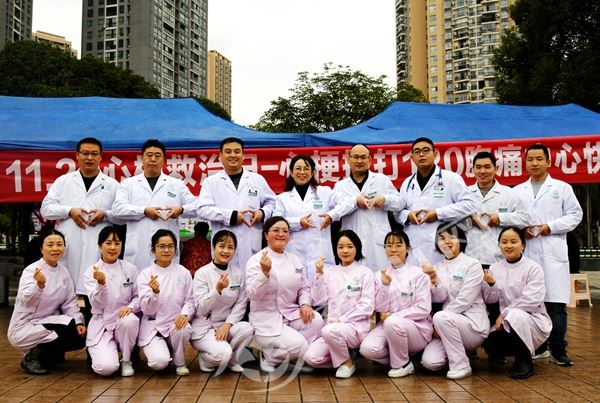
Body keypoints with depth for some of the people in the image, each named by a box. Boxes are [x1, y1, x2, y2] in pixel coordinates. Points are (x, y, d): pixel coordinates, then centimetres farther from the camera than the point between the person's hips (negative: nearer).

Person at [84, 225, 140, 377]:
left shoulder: (130, 269, 2)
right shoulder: (91, 272, -2)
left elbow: (138, 297, 6)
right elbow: (97, 304, -13)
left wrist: (130, 307, -17)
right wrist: (101, 283, -32)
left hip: (125, 321, 2)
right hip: (101, 325, -2)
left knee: (128, 320, -36)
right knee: (106, 368, -25)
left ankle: (126, 360, -7)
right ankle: (100, 352, 14)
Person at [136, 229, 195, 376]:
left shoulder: (183, 272, 1)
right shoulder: (145, 274, -3)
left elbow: (190, 300, 4)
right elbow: (146, 309, -8)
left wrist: (185, 314, -18)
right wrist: (154, 292, -29)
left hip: (176, 323, 2)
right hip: (153, 326, -2)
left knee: (183, 329, -34)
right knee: (160, 362, -26)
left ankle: (179, 362, -1)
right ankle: (159, 350, 13)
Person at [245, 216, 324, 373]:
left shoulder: (295, 260, 10)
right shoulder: (256, 260, -9)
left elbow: (304, 287, 13)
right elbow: (253, 294, -19)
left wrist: (305, 304, -8)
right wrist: (265, 272, -35)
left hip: (291, 314, 6)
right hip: (267, 320, -6)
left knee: (316, 320, -24)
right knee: (298, 345, -27)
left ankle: (295, 355, -1)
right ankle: (269, 357, 3)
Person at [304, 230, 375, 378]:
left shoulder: (365, 272, 0)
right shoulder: (330, 272, 11)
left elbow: (367, 306, -7)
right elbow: (319, 300, 4)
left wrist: (342, 320, -14)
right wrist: (319, 274, -7)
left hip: (356, 327, -4)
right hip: (333, 326, 4)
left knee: (329, 331, -35)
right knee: (311, 358, -20)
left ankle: (347, 362, -8)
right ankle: (342, 357, 8)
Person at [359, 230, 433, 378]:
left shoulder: (418, 274, -3)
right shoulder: (381, 275, 7)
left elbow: (423, 309, -10)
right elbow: (380, 309, 0)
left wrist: (393, 316, -16)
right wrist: (385, 286, -16)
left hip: (416, 327, -3)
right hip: (388, 326, 3)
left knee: (392, 323, -36)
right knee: (367, 348, -26)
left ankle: (403, 364, -9)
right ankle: (398, 357, 4)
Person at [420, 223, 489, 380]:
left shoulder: (472, 265, -4)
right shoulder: (438, 267, 11)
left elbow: (464, 300, -12)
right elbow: (440, 299, 1)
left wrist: (439, 322, -12)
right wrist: (435, 282, -18)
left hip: (473, 324, -4)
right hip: (449, 326, 4)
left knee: (441, 317, -33)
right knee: (429, 361, -20)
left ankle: (461, 366, -16)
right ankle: (460, 352, 11)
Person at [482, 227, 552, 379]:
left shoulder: (533, 268, -9)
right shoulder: (495, 268, 6)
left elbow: (531, 300, -18)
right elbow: (491, 299, 5)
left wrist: (505, 313, -21)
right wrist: (490, 284, -16)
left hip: (532, 319, -3)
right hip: (506, 321, 3)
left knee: (515, 317, -37)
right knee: (489, 345, -25)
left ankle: (525, 360, -11)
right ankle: (499, 354, 15)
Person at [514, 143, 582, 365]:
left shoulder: (562, 188, 10)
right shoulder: (517, 191, 16)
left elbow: (575, 214, 5)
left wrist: (551, 226, -8)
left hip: (553, 253, -2)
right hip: (526, 253, 2)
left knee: (556, 303, -7)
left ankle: (558, 350, -1)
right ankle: (538, 347, 14)